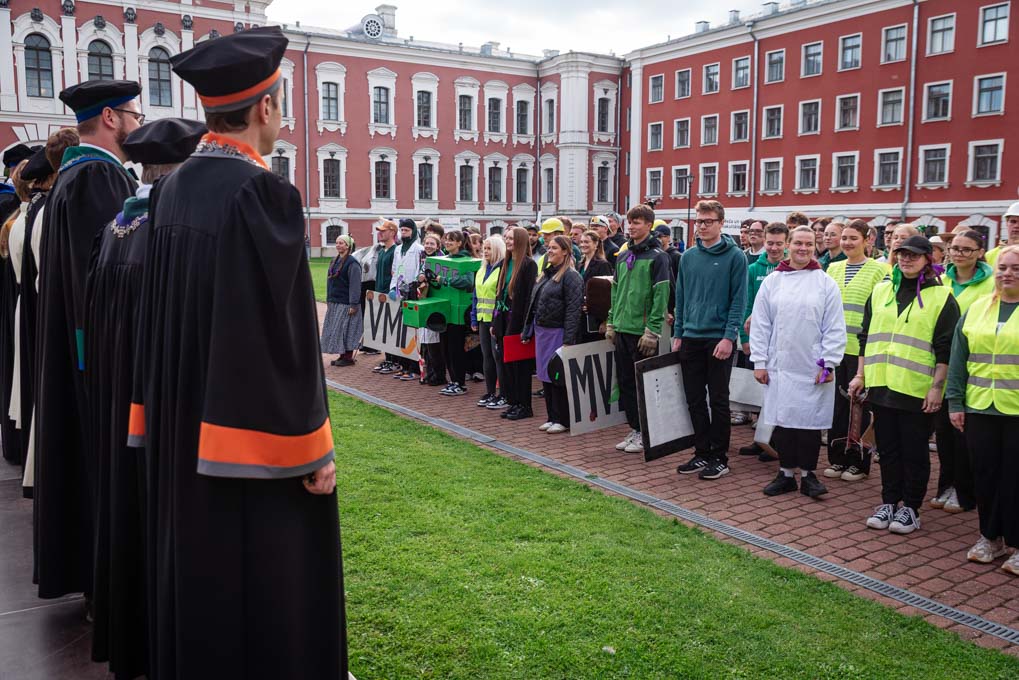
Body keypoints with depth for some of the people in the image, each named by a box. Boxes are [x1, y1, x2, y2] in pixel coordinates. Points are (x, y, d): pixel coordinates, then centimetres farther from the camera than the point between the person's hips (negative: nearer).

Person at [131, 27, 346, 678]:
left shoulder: (172, 188, 4)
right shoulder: (263, 192, -19)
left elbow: (158, 316, 9)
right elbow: (288, 331, -21)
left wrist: (170, 417, 18)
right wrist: (313, 448, -14)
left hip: (185, 428, 8)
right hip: (255, 434, -8)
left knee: (196, 560, 21)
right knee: (263, 568, 7)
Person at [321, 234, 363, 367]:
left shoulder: (352, 263, -14)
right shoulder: (335, 261, 12)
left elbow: (355, 285, -18)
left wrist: (353, 305, -21)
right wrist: (329, 301, 16)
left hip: (346, 304, -9)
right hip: (334, 303, 9)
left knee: (345, 330, -4)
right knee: (335, 330, 11)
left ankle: (348, 357, 5)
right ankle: (342, 355, 20)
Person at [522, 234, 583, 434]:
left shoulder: (571, 276, -11)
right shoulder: (546, 274, 17)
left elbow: (573, 309, -17)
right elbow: (533, 304, 20)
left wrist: (568, 339, -22)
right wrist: (527, 332, 17)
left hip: (558, 333, -9)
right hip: (542, 331, 9)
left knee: (558, 375, -4)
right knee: (546, 375, 11)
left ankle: (563, 420, 6)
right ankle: (552, 417, 21)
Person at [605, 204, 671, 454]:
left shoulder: (657, 256, -8)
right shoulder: (624, 255, 14)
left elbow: (661, 295, -14)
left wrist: (652, 330, -18)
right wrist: (611, 322, 13)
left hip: (643, 331, -7)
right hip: (622, 329, 7)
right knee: (625, 381, 12)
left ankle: (645, 433, 11)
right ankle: (634, 428, 23)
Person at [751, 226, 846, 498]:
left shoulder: (826, 283, 1)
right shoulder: (772, 281, 6)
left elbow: (834, 328, 0)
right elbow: (760, 325, 5)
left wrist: (828, 363, -6)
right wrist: (759, 361, 1)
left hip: (813, 368, -1)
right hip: (779, 366, 2)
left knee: (810, 421, 4)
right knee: (782, 418, 7)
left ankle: (808, 474, 17)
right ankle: (786, 473, 19)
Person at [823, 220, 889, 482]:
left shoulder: (878, 269, -3)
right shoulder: (833, 268, 12)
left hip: (861, 349, -5)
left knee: (859, 404, 4)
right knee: (837, 403, 9)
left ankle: (858, 463, 15)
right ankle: (837, 458, 20)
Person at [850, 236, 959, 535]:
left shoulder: (941, 297, -2)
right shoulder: (880, 291, 11)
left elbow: (945, 348, -6)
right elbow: (866, 337, 15)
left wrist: (937, 387, -11)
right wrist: (861, 375, 11)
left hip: (917, 389, -4)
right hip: (882, 385, 4)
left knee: (914, 451, 5)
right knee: (887, 448, 12)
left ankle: (910, 508, 17)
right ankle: (889, 502, 24)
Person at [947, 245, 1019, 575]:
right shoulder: (976, 310, 9)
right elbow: (958, 359, 9)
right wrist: (955, 402, 4)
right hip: (979, 409, 3)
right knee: (985, 473, 10)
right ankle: (991, 537, 25)